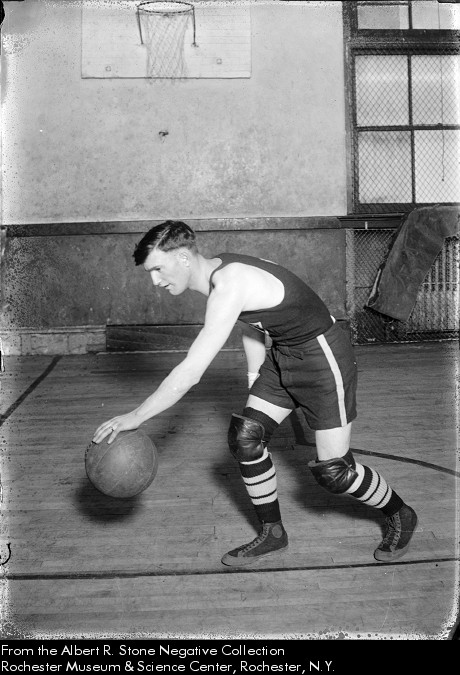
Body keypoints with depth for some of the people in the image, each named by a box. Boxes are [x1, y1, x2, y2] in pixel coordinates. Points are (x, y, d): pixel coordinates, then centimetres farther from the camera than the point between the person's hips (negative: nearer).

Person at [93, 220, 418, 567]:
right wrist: (255, 378, 13)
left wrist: (135, 417, -26)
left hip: (324, 355, -9)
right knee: (245, 435, 2)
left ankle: (400, 515, 26)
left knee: (333, 470, -4)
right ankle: (272, 534, 20)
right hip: (283, 356, 9)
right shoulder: (218, 270, -1)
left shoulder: (230, 285, -31)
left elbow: (190, 372, -34)